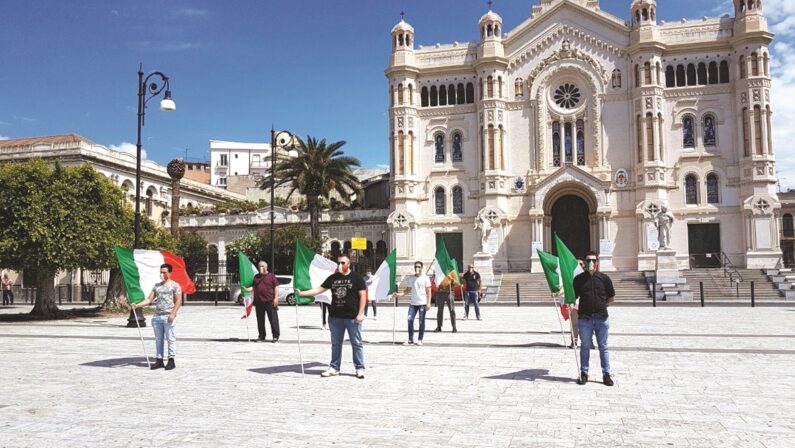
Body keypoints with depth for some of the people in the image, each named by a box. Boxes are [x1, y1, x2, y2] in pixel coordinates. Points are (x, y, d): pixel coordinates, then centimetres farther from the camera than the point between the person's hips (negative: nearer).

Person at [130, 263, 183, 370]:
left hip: (168, 316, -6)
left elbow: (178, 301, -6)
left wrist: (173, 314, -16)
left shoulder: (174, 285, 0)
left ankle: (171, 360, 4)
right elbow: (149, 299, 12)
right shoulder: (157, 286, 17)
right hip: (157, 316, 6)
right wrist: (137, 305, -3)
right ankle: (159, 360, 15)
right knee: (158, 339, 9)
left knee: (170, 338, -3)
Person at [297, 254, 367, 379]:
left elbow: (363, 296, -5)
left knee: (356, 343, 2)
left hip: (352, 317, -4)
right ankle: (334, 368, 22)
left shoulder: (356, 278, -3)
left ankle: (360, 368, 10)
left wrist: (360, 313, -12)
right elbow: (319, 289, 9)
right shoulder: (333, 278, 10)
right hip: (335, 317, 5)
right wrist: (302, 293, 0)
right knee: (335, 344, 12)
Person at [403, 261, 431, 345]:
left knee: (421, 322, 0)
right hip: (413, 303, 3)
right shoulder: (411, 278, 12)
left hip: (422, 303, -3)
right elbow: (408, 290, 15)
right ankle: (410, 339, 4)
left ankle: (420, 340, 8)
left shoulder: (425, 278, 0)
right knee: (410, 320, -6)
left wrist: (428, 303, -11)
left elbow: (428, 292, -2)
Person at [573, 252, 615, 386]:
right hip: (584, 318, 0)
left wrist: (601, 305, 6)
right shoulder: (579, 279, 5)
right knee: (585, 347, 8)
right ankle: (583, 373, 17)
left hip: (601, 318, 0)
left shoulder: (604, 278, 4)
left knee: (603, 347, 7)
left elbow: (611, 297, 13)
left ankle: (606, 374, 16)